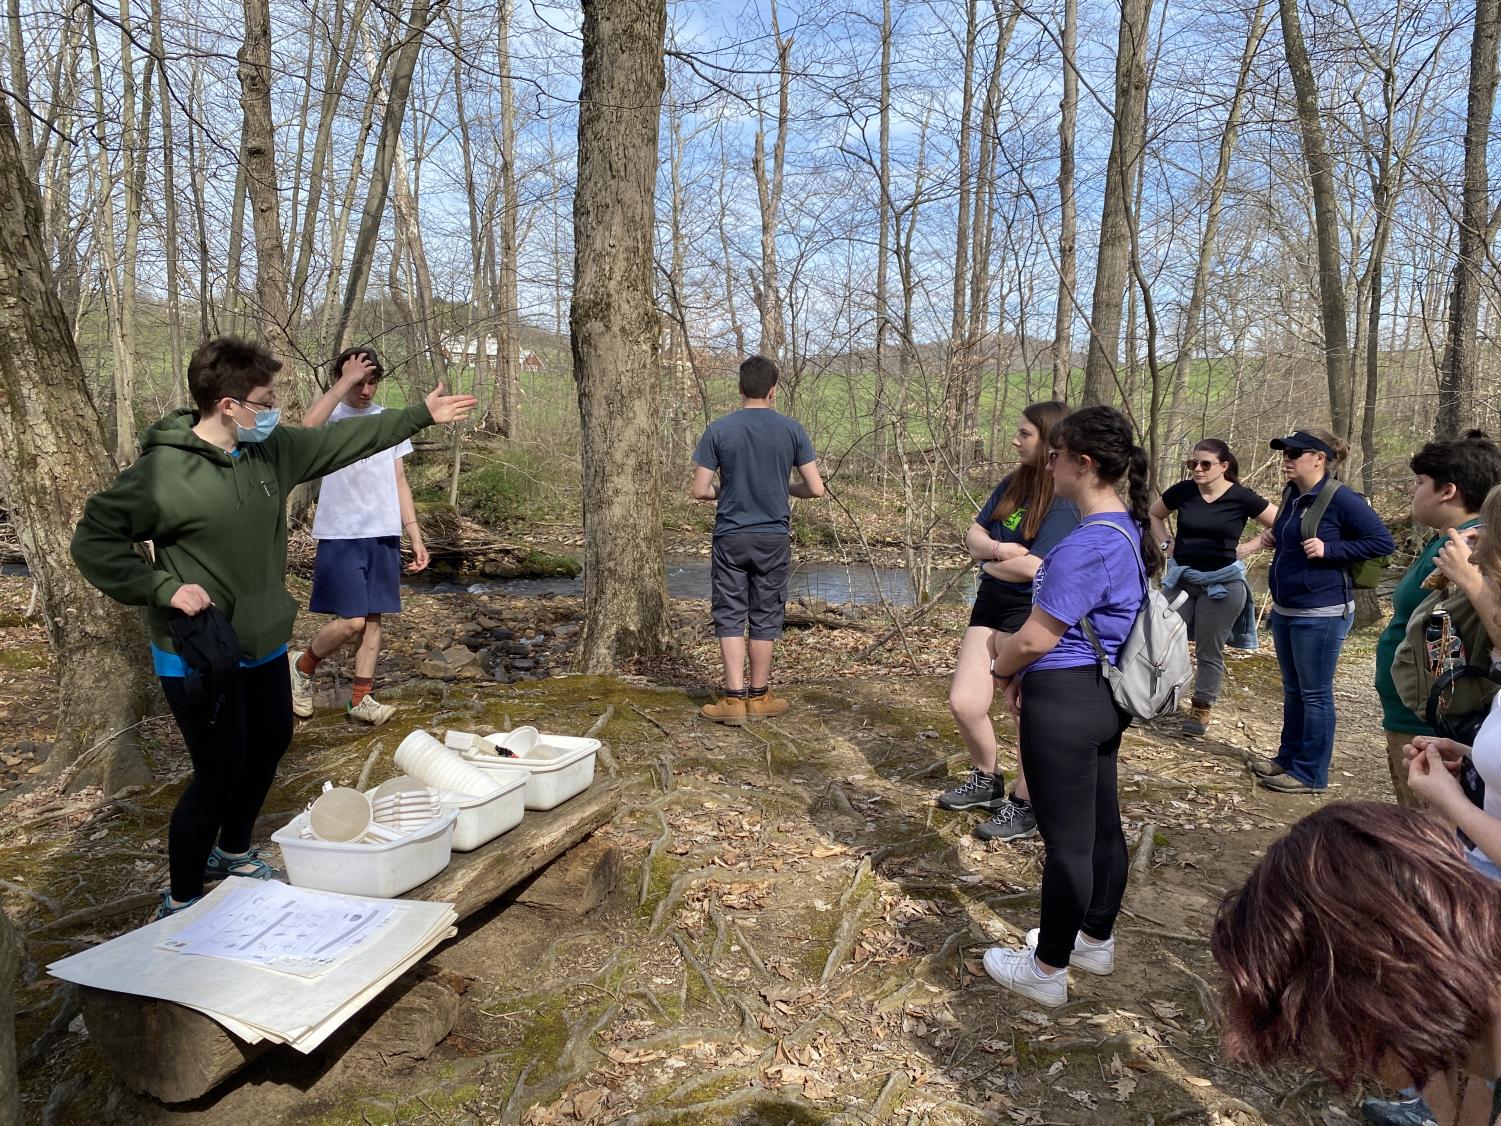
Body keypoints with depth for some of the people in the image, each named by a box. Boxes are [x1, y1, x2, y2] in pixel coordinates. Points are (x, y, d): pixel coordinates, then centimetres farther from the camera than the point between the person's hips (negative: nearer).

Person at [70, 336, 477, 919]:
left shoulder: (273, 449, -2)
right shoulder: (163, 472, -21)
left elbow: (345, 439, 9)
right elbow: (93, 541, -16)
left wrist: (421, 414, 12)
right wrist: (163, 587, -25)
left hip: (263, 643, 8)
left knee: (270, 742, 21)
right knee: (220, 771, -3)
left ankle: (233, 851, 47)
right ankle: (180, 902, 19)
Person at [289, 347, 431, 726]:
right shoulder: (331, 417, -4)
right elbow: (306, 428, -31)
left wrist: (416, 537, 10)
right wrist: (345, 381, -27)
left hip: (384, 535, 5)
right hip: (341, 535, -5)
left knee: (373, 618, 8)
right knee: (351, 620, -9)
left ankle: (361, 699, 18)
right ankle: (301, 665, 18)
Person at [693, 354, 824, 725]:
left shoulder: (719, 429, -5)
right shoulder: (791, 430, -3)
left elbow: (700, 490, -5)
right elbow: (816, 488, -3)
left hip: (731, 537, -1)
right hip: (774, 538, 1)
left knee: (730, 616, 6)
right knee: (766, 617, 10)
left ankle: (735, 698, 2)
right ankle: (759, 696, 19)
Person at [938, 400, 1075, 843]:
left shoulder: (1064, 502, -16)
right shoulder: (1012, 484, 8)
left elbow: (1035, 566, -24)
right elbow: (974, 535, 6)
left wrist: (990, 564, -7)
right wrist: (1000, 550, -16)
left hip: (1030, 616, -8)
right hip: (990, 605, 8)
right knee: (964, 703, 7)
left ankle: (1025, 807, 20)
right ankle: (986, 781, 32)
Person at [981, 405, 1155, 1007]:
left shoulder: (1086, 545, -25)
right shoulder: (1130, 530, 6)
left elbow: (1036, 638, -21)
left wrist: (1003, 668, 0)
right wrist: (1026, 673, 11)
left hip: (1065, 700, -10)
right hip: (1106, 694, 10)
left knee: (1066, 839, 3)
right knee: (1102, 821, 21)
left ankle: (1047, 970, 19)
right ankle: (1095, 939, 39)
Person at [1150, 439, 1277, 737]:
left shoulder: (1241, 498, -10)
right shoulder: (1182, 491, -3)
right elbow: (1154, 514, 16)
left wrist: (1249, 547, -7)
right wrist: (1165, 543, 4)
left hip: (1222, 582, -3)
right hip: (1181, 577, 3)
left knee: (1209, 649, 6)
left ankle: (1201, 708, 18)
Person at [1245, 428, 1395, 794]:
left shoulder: (1342, 500, -16)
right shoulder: (1291, 494, 7)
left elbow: (1384, 542, -14)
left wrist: (1329, 549, -21)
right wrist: (1273, 538, 3)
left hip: (1322, 614, -8)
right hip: (1285, 610, 8)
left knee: (1315, 694, 3)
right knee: (1292, 690, 18)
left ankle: (1310, 773, 14)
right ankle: (1288, 757, 32)